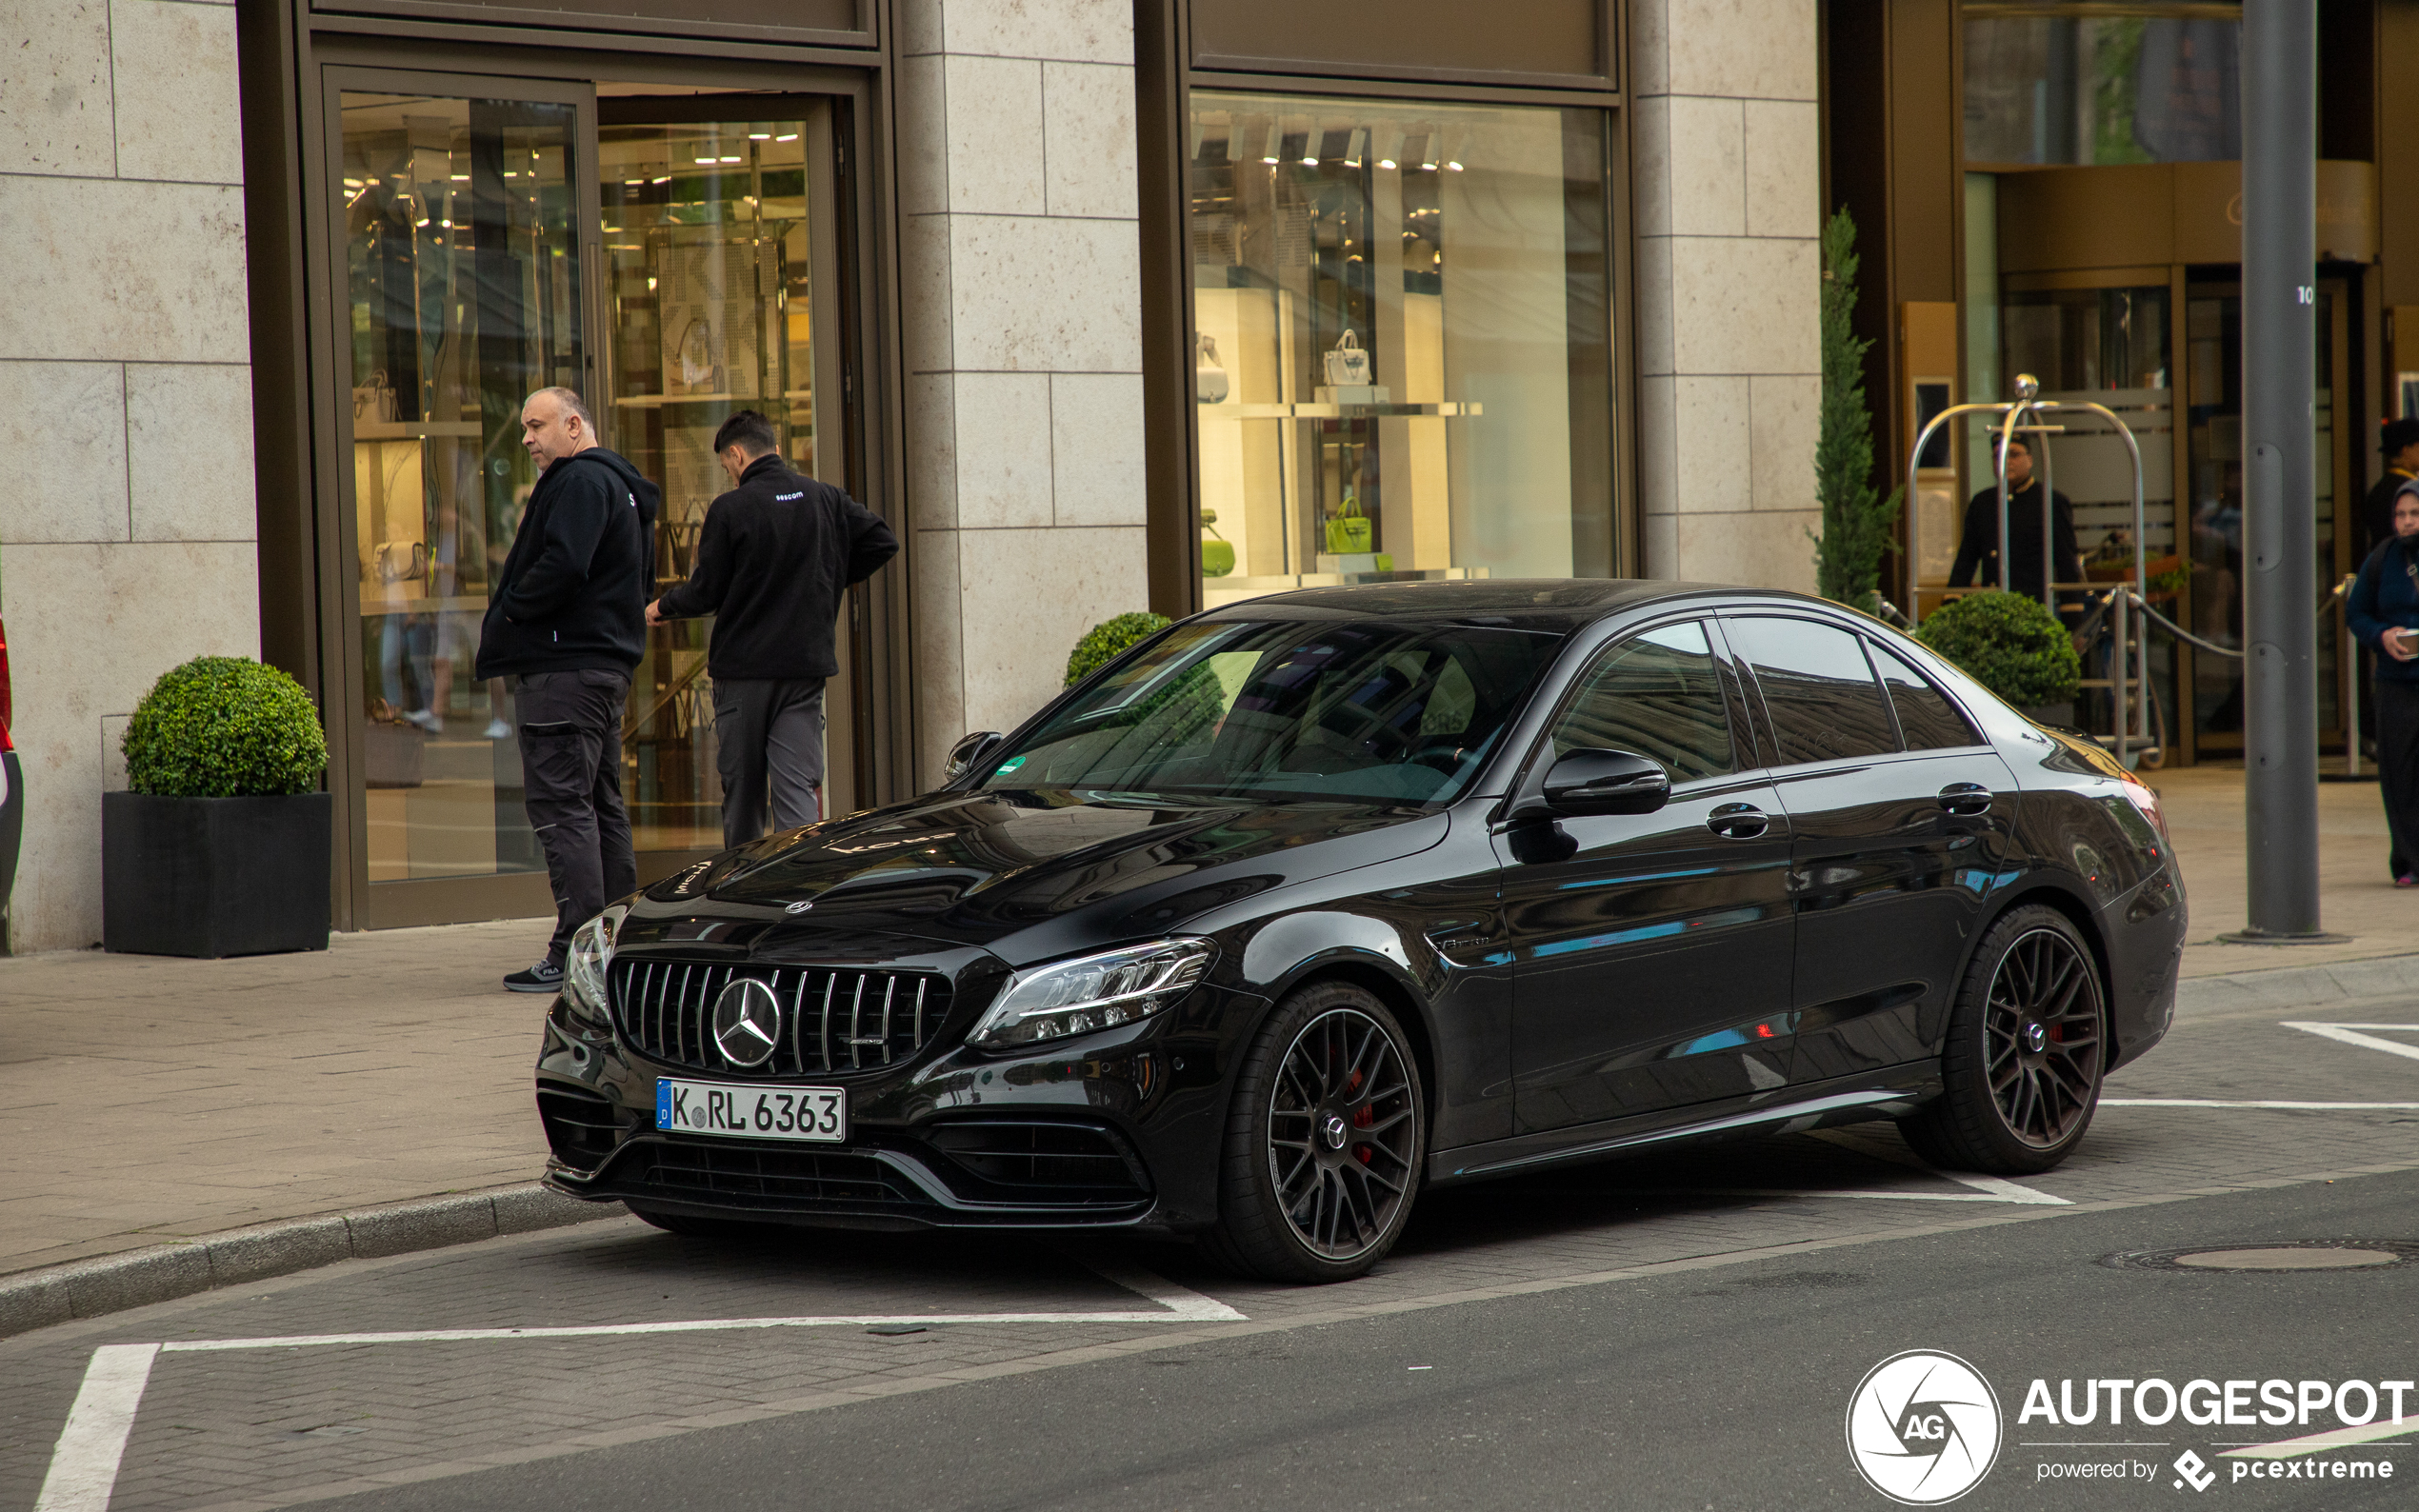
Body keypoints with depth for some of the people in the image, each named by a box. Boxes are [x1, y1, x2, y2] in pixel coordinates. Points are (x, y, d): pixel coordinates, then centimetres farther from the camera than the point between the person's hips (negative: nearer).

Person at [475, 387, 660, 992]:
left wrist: (508, 609, -11)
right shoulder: (620, 484, 21)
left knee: (560, 801, -11)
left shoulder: (580, 482, -12)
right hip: (606, 663, 11)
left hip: (565, 666, -11)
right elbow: (643, 578, 23)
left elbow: (563, 566, -26)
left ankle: (577, 952, -14)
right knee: (601, 804, 14)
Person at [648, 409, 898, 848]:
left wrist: (661, 607, 12)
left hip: (742, 668, -3)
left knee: (742, 793, 9)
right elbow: (883, 543, 7)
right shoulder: (825, 499, 3)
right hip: (806, 666, 3)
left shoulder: (729, 510, -10)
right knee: (799, 787, -2)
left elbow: (705, 593, -8)